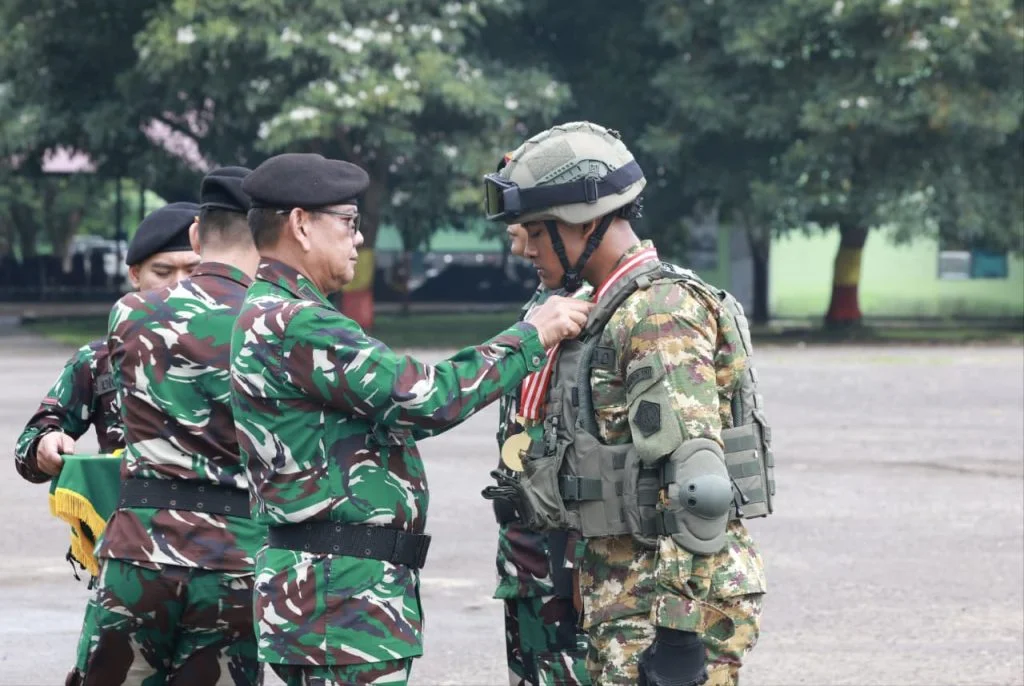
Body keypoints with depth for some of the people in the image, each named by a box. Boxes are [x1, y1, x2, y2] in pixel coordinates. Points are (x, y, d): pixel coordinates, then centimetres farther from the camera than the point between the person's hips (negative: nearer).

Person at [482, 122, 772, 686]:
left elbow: (696, 485, -22)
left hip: (674, 594, -10)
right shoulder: (609, 314, 17)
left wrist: (680, 628, -24)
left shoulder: (661, 316, -16)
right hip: (624, 591, 10)